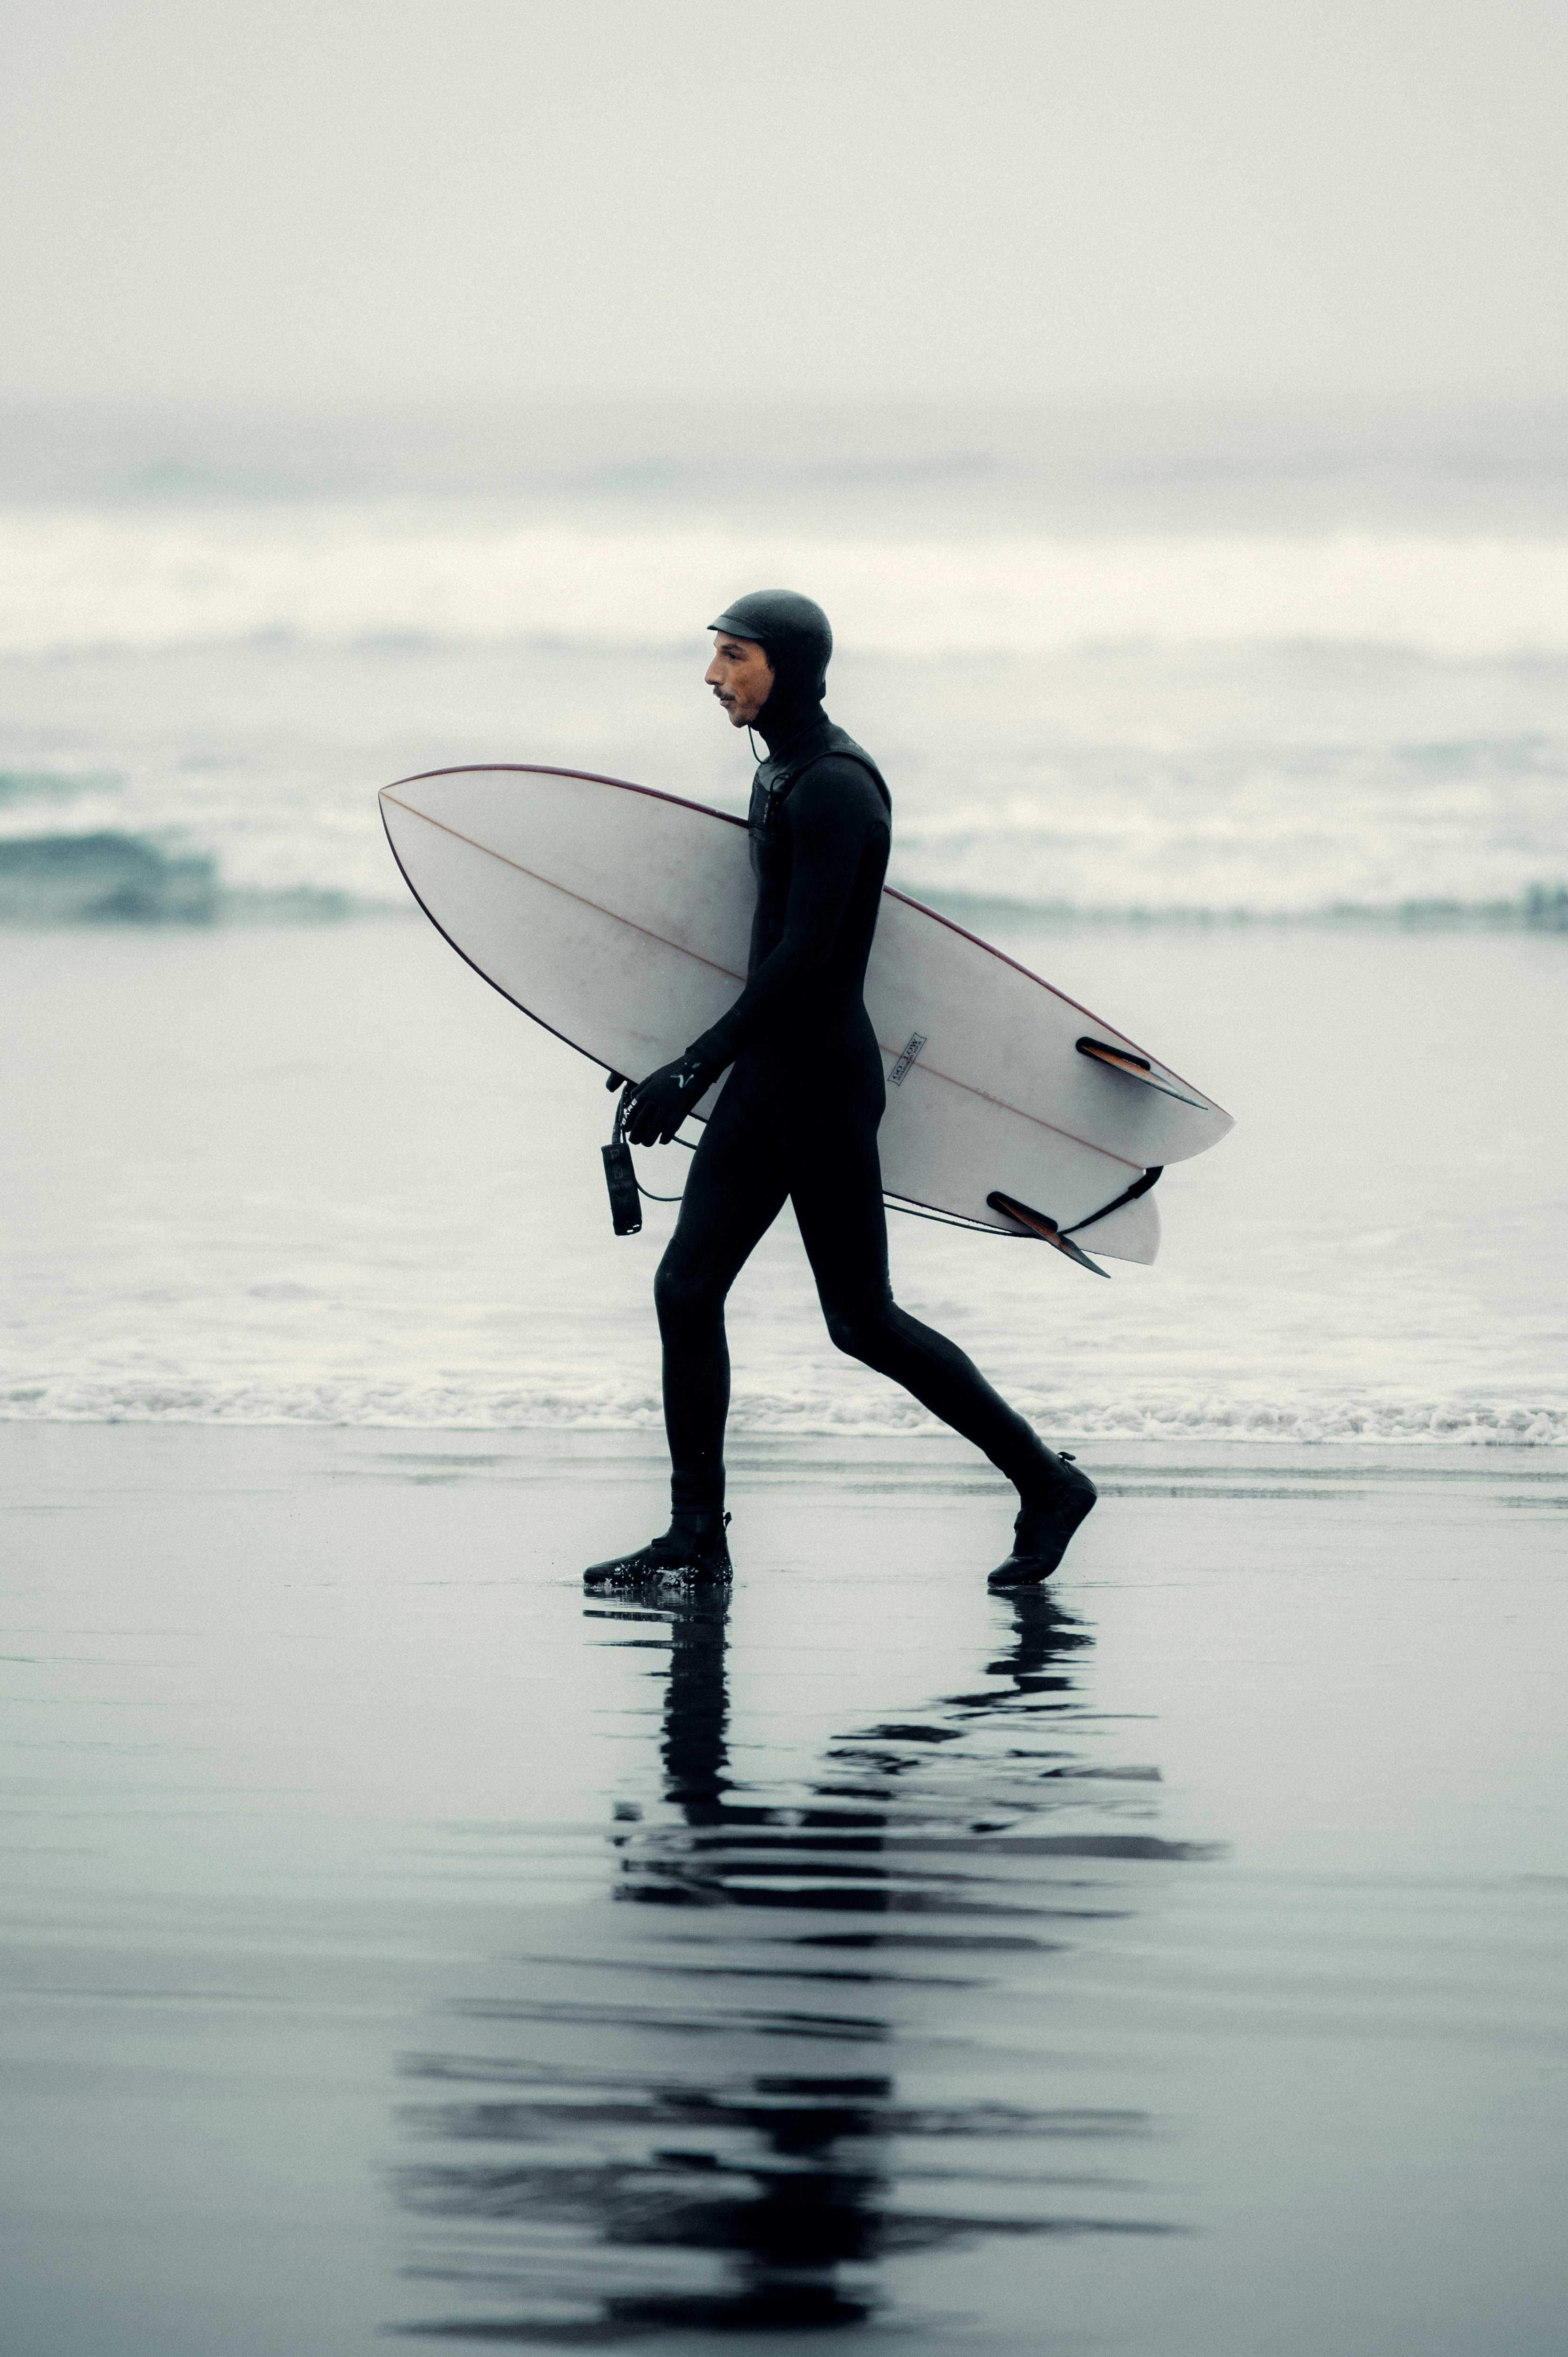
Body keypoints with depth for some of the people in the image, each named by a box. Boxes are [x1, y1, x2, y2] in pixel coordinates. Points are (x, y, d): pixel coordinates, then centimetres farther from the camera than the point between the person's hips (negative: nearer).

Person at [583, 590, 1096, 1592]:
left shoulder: (833, 788, -18)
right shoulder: (785, 773, 12)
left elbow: (806, 954, -24)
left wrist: (695, 1069, -24)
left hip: (823, 1077, -10)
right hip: (768, 1073, 10)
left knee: (863, 1321, -2)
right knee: (687, 1288, 3)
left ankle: (1047, 1483, 10)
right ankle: (697, 1536, 7)